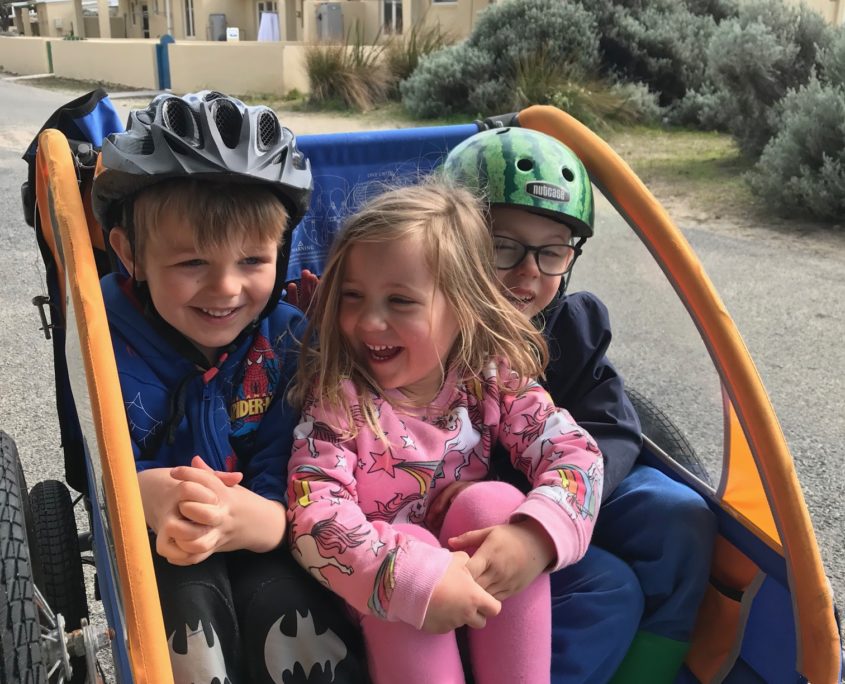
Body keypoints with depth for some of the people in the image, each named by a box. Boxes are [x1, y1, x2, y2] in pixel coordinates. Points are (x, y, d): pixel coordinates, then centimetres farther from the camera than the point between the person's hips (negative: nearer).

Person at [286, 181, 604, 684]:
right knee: (407, 569, -33)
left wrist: (536, 537, -33)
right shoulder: (335, 395, -18)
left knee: (494, 501, -26)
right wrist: (417, 579, -38)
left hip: (480, 579, 3)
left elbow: (575, 452, -14)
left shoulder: (491, 377, -11)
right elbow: (313, 511, -27)